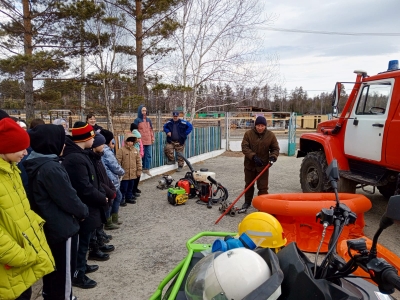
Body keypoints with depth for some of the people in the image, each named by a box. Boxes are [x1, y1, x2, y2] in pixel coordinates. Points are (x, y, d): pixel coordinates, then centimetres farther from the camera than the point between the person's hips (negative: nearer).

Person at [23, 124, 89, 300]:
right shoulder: (51, 168, -26)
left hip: (48, 226, 9)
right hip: (61, 227, -9)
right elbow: (68, 198, -20)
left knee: (52, 269, 25)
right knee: (63, 272, 8)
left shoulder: (36, 164, 4)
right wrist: (83, 212, -1)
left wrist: (78, 211, 8)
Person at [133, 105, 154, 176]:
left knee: (148, 155, 6)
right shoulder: (137, 120, -3)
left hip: (148, 141, 5)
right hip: (141, 141, -5)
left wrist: (152, 138, 15)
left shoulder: (148, 120, 12)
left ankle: (147, 169, 15)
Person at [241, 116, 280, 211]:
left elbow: (275, 148, 1)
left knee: (263, 187, 0)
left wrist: (273, 156, -21)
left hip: (263, 165, -1)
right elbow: (244, 147, -14)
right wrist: (253, 156, -27)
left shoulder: (271, 135, -6)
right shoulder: (248, 133, -9)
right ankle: (247, 202, 34)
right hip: (250, 164, 1)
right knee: (248, 184, 17)